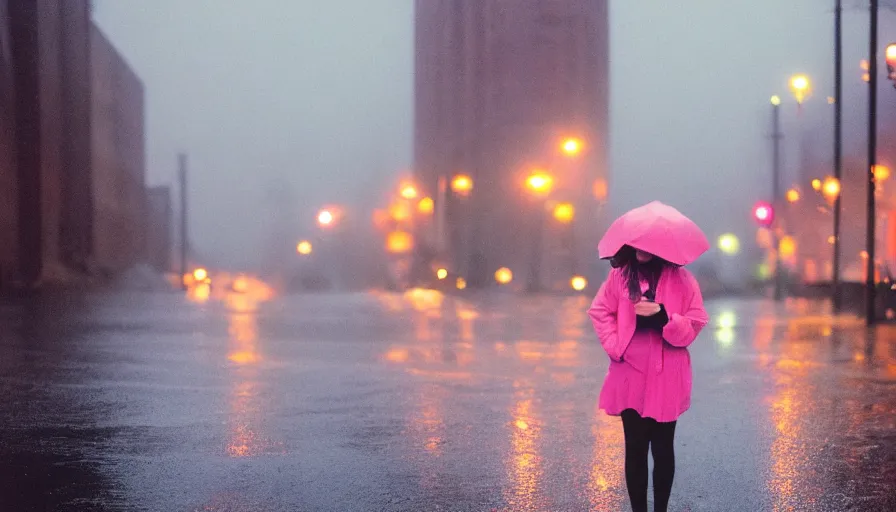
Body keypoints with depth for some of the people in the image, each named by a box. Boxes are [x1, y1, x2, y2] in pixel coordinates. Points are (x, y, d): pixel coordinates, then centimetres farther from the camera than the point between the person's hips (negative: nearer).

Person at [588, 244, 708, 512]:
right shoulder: (620, 274, 2)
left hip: (667, 378, -2)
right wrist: (614, 346, -6)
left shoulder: (681, 279, -4)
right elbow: (599, 311, 8)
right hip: (630, 375, 2)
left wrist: (663, 317, -22)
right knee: (635, 448, 6)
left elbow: (695, 324, -6)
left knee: (662, 449, 8)